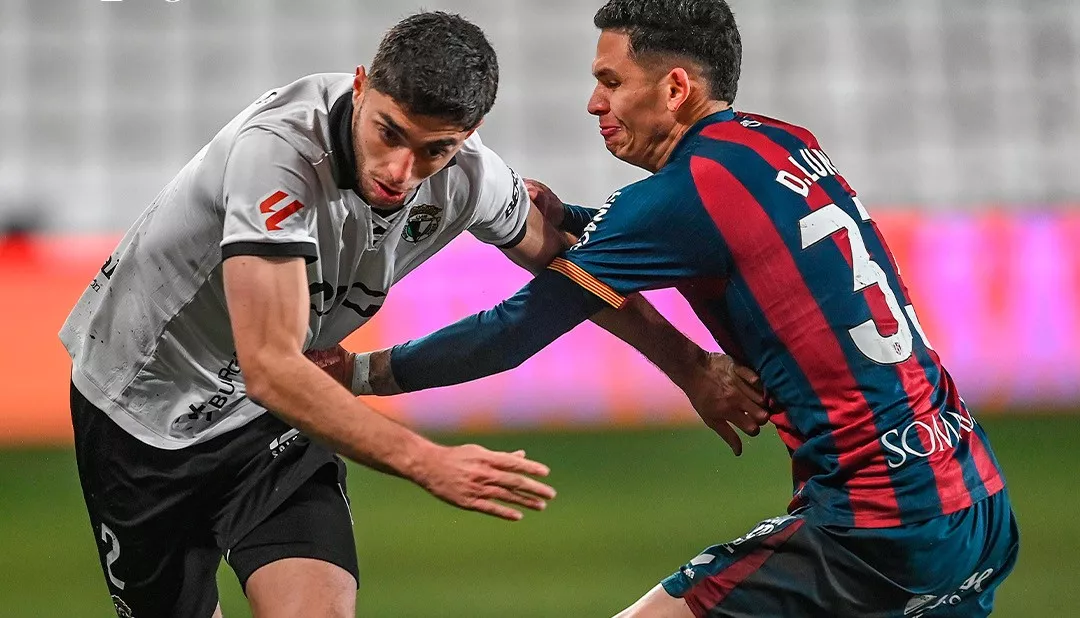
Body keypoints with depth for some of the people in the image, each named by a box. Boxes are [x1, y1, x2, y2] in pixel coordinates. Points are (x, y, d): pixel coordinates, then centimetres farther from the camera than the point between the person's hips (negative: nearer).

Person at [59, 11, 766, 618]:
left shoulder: (469, 177, -16)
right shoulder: (278, 147, -34)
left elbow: (566, 262, 7)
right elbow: (271, 368, -37)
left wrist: (690, 367, 5)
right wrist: (429, 463, -43)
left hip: (272, 421, 4)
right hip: (143, 402, -4)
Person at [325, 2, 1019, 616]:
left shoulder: (685, 193, -11)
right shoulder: (791, 145, 12)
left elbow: (515, 332, -8)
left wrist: (366, 371, 3)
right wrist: (566, 222, 20)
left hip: (878, 531, -9)